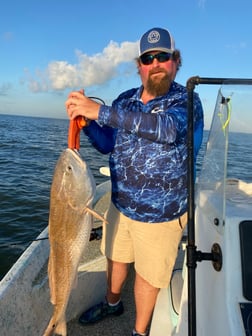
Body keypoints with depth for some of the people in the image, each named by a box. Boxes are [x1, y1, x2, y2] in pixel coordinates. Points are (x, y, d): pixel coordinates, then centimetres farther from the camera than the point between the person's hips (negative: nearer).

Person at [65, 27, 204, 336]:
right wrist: (86, 120, -14)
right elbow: (107, 144, 6)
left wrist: (100, 111, -39)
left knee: (147, 275, 13)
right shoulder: (125, 101, 1)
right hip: (120, 204, 5)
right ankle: (112, 303, 54)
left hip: (160, 214, -4)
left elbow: (168, 128, -36)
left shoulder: (186, 100, -13)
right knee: (116, 257, 24)